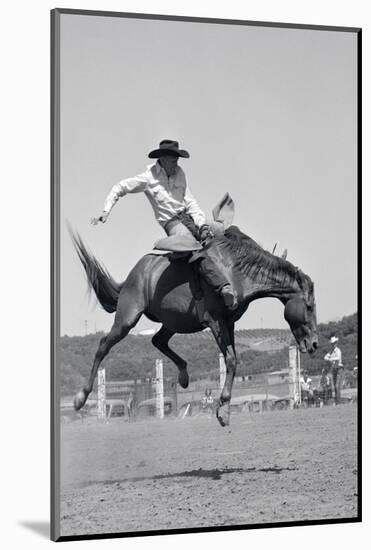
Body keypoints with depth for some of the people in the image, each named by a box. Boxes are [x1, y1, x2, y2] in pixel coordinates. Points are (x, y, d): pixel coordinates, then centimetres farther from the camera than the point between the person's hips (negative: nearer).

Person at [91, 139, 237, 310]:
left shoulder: (179, 173, 11)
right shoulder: (148, 178, -1)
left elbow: (189, 201, 8)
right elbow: (119, 188, 5)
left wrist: (202, 224, -7)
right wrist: (106, 211, -6)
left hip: (189, 216, 7)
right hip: (172, 222, -7)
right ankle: (224, 288, -42)